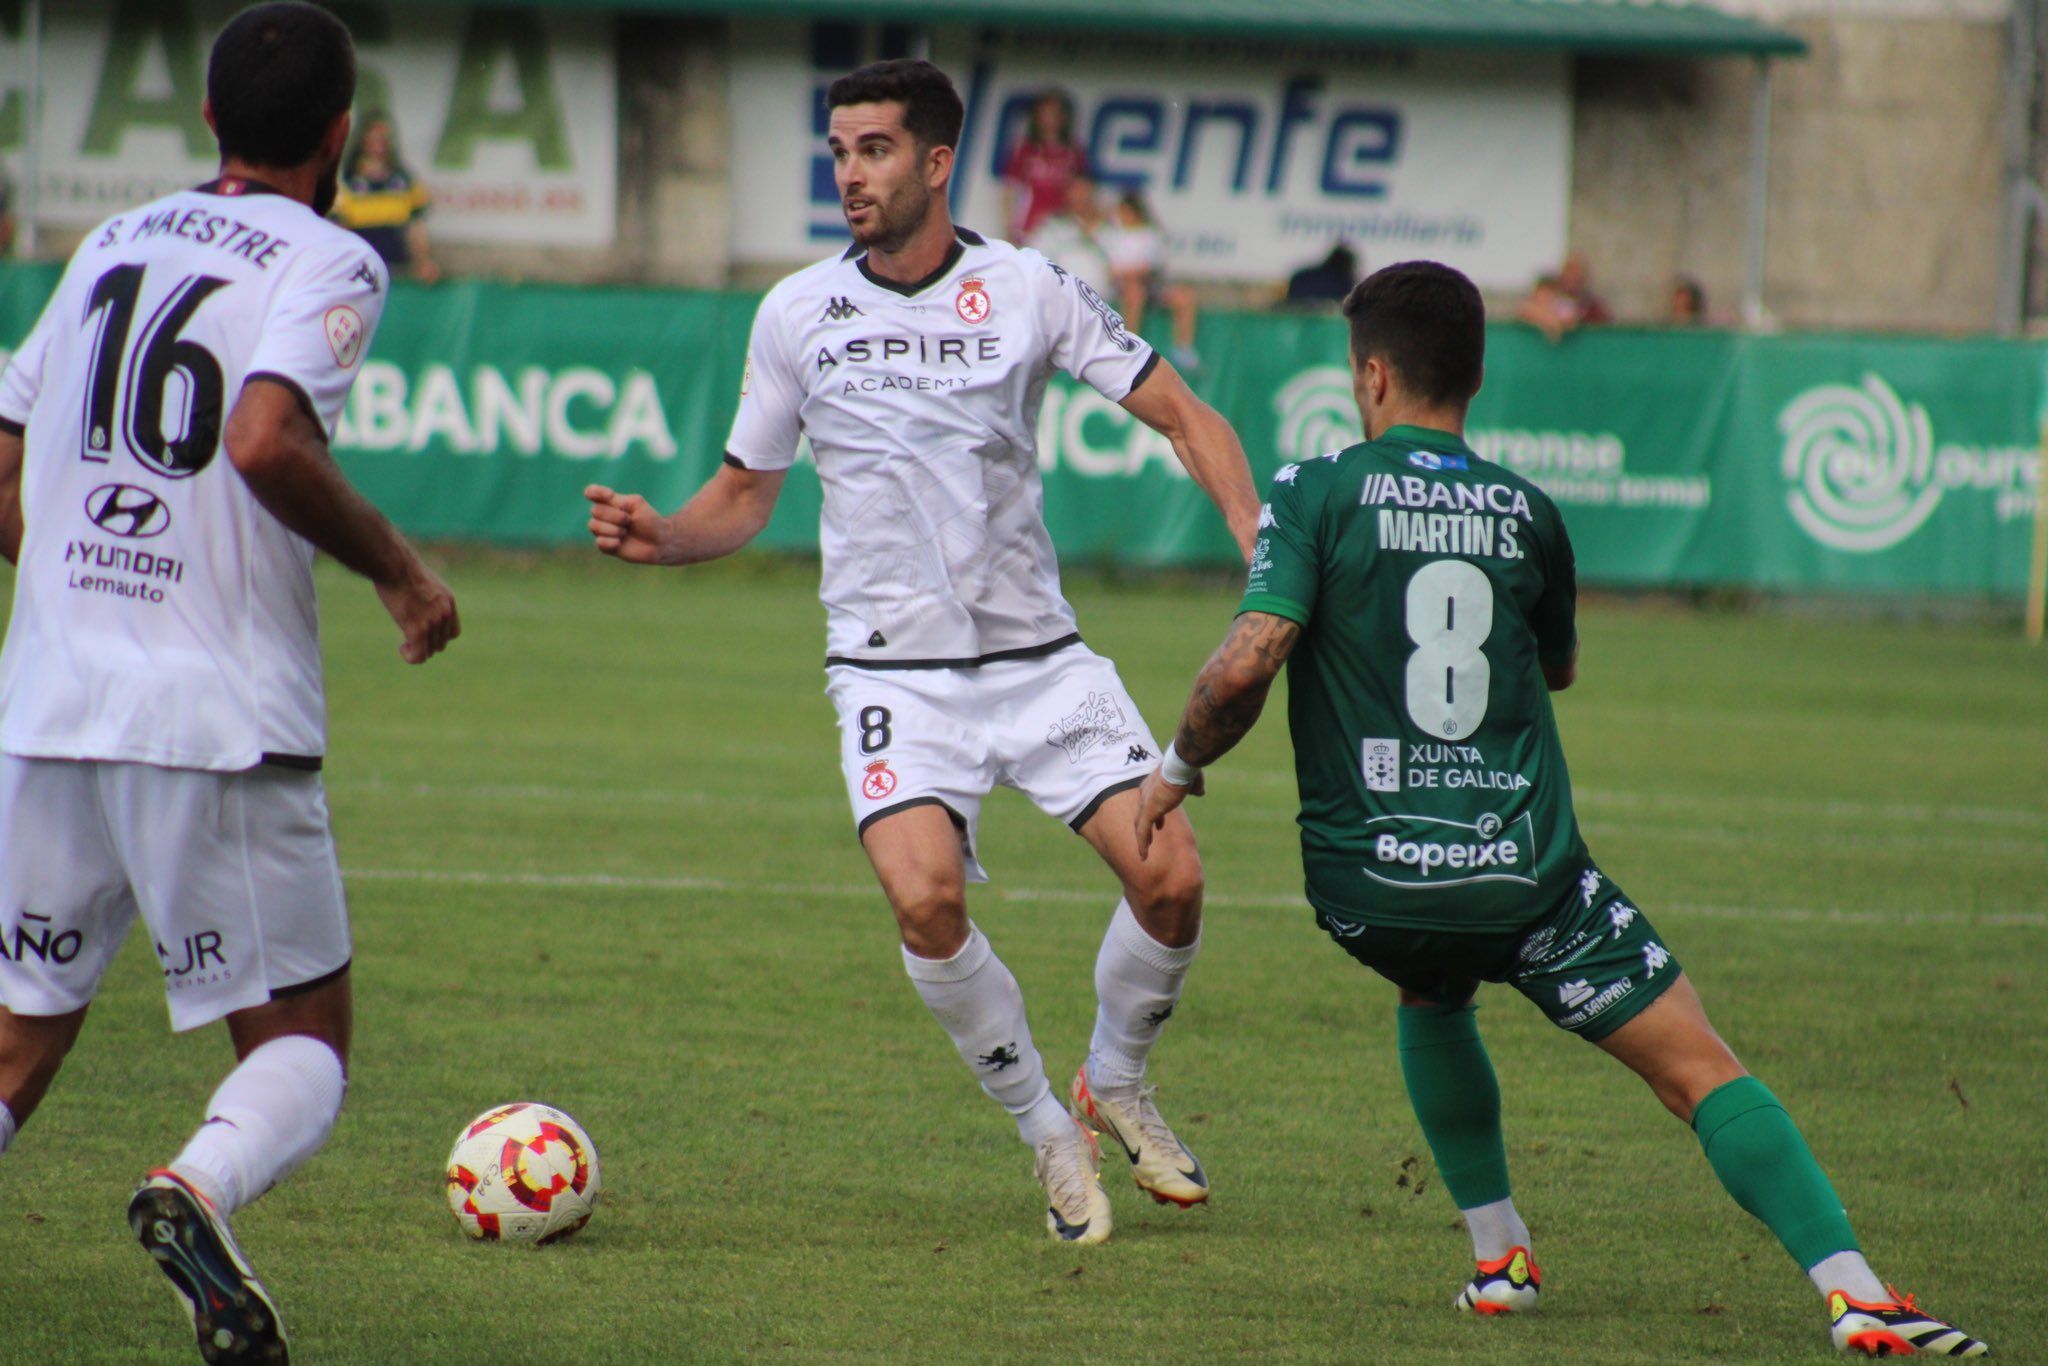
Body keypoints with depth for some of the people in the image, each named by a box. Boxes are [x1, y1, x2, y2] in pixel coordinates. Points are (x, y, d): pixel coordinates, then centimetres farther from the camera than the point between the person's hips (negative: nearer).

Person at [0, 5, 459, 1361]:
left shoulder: (113, 244, 15)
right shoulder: (326, 262, -3)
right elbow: (265, 444, -21)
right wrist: (398, 568, -7)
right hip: (223, 717, -5)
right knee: (304, 1043, 5)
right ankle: (203, 1187, -25)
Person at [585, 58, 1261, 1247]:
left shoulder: (1027, 290, -2)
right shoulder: (797, 313, 2)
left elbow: (1183, 416, 0)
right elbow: (747, 493, 12)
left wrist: (1260, 537, -15)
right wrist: (662, 537, -9)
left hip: (1040, 655, 1)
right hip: (894, 665, -1)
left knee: (1170, 878, -12)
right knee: (927, 899, -24)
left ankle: (1117, 1085, 19)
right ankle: (1049, 1136, -1)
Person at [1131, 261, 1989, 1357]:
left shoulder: (1318, 494, -1)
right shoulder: (1526, 513, 8)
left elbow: (1247, 661, -13)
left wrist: (1180, 765, 5)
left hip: (1367, 884, 0)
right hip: (1526, 875, 0)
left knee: (1433, 998, 35)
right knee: (1699, 1069, 0)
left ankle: (1499, 1257, 28)